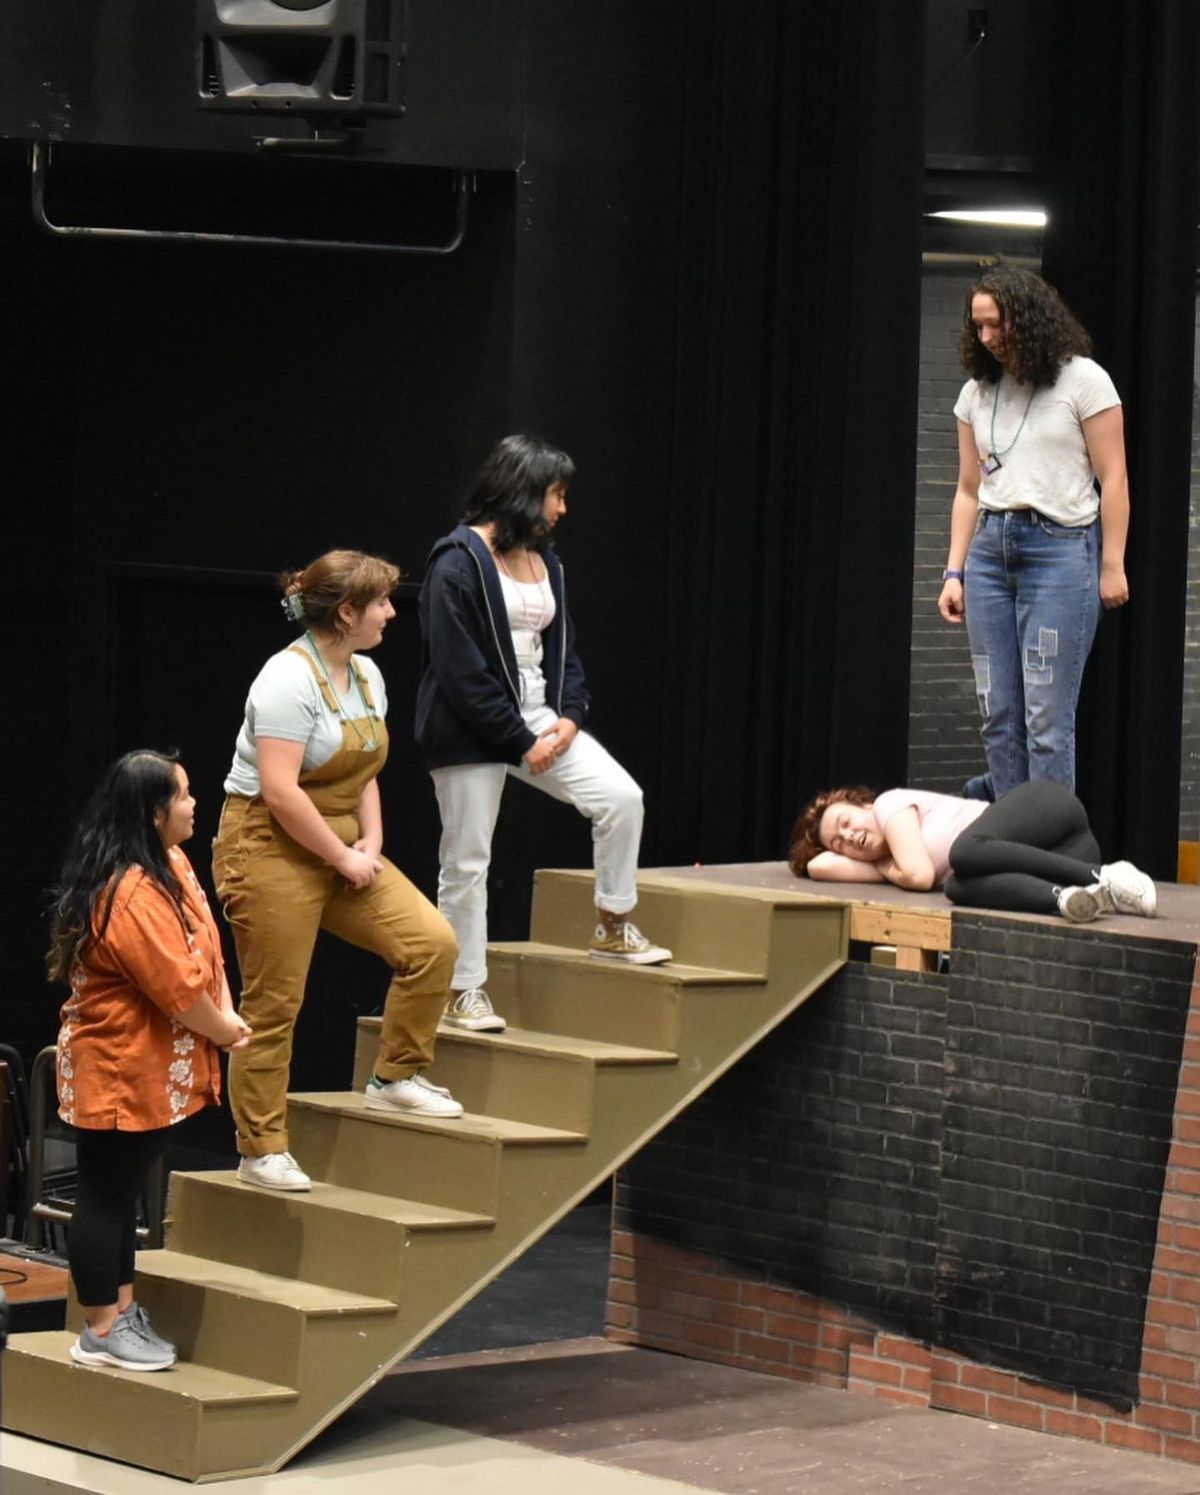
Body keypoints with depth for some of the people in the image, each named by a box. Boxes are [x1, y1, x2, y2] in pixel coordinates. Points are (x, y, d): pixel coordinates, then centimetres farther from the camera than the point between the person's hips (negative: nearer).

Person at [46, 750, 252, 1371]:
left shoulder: (172, 865, 7)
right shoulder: (131, 894, -26)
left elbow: (205, 948, 9)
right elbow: (176, 987, -25)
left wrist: (224, 1011, -6)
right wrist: (224, 1032, -8)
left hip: (152, 1074, 10)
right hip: (118, 1075, -10)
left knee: (123, 1192, 18)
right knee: (106, 1197, 0)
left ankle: (122, 1312, 27)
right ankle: (101, 1333, 8)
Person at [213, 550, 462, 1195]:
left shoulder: (366, 675, 10)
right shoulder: (291, 678, -18)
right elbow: (280, 791, -23)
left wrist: (371, 843, 0)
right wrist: (344, 858, -17)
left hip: (340, 847, 8)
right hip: (270, 850, -8)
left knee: (431, 941, -5)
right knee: (273, 1007, -3)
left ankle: (397, 1077, 9)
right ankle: (261, 1150, 5)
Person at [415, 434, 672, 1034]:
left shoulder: (543, 561, 11)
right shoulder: (459, 564, -14)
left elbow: (563, 647, 16)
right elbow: (461, 672, -18)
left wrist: (568, 715, -3)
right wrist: (522, 743, -16)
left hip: (536, 715, 7)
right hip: (472, 730, -7)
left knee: (621, 797, -11)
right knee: (467, 862, 1)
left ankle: (613, 928, 4)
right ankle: (465, 990, 12)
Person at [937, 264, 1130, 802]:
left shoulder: (1082, 380, -2)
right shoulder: (976, 394, 13)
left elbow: (1113, 479, -3)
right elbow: (969, 490, 15)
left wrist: (1112, 566, -7)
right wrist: (954, 573, 9)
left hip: (1060, 548, -5)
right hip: (991, 549, 5)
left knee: (1047, 715, -8)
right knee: (998, 712, 4)